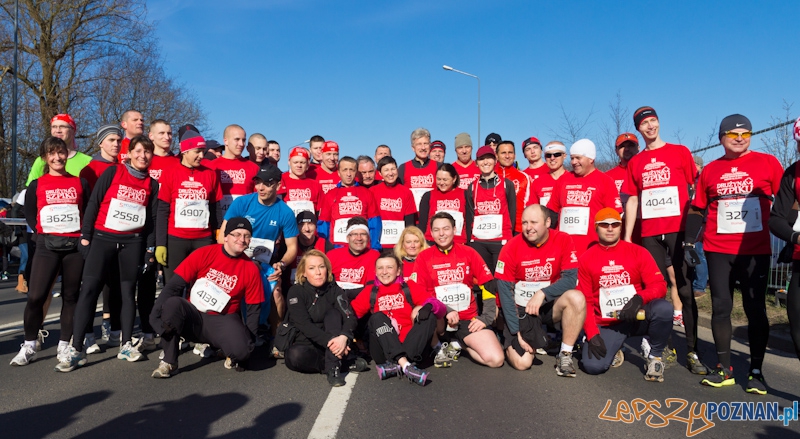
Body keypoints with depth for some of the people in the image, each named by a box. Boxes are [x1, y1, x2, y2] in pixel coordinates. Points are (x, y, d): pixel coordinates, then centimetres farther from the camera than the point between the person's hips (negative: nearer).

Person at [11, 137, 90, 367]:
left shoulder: (79, 183, 7)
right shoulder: (37, 185, 6)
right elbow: (29, 213, 12)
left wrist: (85, 235, -1)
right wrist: (41, 232, 1)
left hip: (75, 245, 1)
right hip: (47, 245, 0)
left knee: (70, 296, 6)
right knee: (35, 296, -9)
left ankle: (64, 344, 16)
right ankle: (30, 344, 9)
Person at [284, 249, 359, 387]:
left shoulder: (335, 291, 0)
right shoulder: (296, 291, -6)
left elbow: (351, 317, -15)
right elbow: (304, 324, -19)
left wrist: (343, 337, -37)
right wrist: (329, 340, -33)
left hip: (331, 347, 2)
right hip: (304, 345, -2)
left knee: (333, 313, -22)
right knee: (295, 355, -35)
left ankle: (333, 367, -29)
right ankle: (337, 363, -15)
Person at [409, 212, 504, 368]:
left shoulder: (468, 253, 1)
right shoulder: (424, 257, -2)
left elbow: (489, 286, 4)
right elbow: (417, 293, -9)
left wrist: (486, 318, -4)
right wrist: (445, 310, -21)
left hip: (468, 318, 1)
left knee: (496, 360, -17)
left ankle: (459, 345, 12)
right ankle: (438, 346, -4)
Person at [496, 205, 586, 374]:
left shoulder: (563, 241, -9)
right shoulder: (512, 247, -13)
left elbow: (570, 278, -13)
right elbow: (505, 291, -13)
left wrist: (542, 293, -28)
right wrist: (516, 332, -17)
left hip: (550, 306, 2)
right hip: (521, 309, -1)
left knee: (576, 298, -30)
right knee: (522, 363, -17)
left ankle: (565, 355, -13)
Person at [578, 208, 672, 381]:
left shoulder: (638, 252, 1)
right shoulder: (586, 259, 2)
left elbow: (659, 285, -7)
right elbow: (585, 301, 0)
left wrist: (639, 298, -28)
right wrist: (592, 335, -10)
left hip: (637, 318, 0)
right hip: (606, 325, 0)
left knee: (664, 308, -32)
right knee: (593, 366, -22)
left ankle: (654, 357, -6)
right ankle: (613, 351, 15)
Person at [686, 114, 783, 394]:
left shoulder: (767, 163, 2)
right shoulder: (710, 171, 9)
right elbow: (697, 210, 12)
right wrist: (689, 242, 4)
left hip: (755, 251, -2)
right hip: (717, 250, 2)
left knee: (756, 310, 4)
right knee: (721, 308, 5)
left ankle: (756, 372, 14)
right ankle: (725, 369, 15)